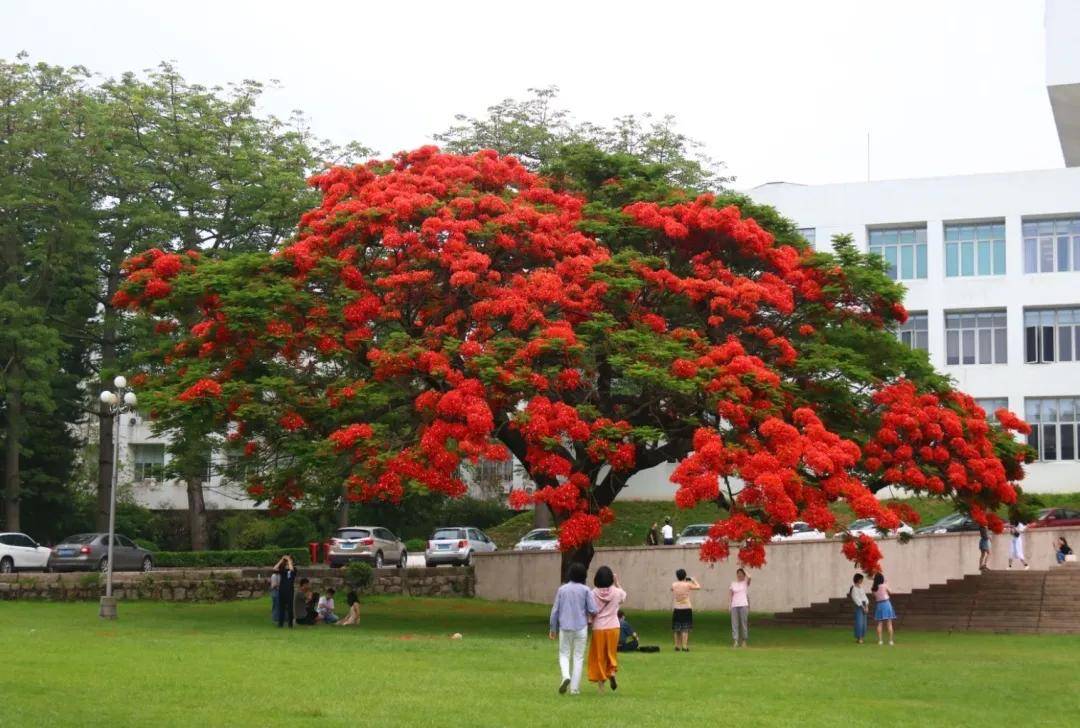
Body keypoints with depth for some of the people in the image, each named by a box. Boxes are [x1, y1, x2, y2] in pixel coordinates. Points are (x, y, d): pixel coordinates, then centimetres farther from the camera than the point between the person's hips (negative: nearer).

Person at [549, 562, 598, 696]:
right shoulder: (585, 590, -6)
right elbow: (593, 610, -9)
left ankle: (566, 676, -14)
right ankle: (574, 688, 6)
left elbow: (555, 610, 3)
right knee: (578, 657, 8)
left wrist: (552, 629, 12)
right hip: (581, 628, -1)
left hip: (565, 628, 1)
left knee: (564, 655, 13)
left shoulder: (562, 589, 0)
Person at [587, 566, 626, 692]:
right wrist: (617, 582, 20)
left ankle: (601, 683, 12)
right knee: (611, 653, 20)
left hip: (598, 628, -1)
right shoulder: (616, 592, -5)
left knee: (599, 656, 9)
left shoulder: (593, 594, -10)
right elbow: (624, 596, 19)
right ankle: (612, 672, -4)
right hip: (613, 627, 1)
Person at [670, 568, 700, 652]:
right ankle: (684, 646, -7)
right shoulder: (688, 585, -7)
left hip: (677, 609, 3)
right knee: (685, 628, -2)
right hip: (686, 609, -3)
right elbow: (698, 587, 7)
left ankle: (677, 646, 16)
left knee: (676, 628, 12)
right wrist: (693, 580, 20)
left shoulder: (674, 585, 0)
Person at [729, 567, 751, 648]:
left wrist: (744, 568, -10)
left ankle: (744, 641, 7)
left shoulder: (745, 583, 4)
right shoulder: (733, 584, 14)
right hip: (734, 605, 3)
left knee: (744, 623, 0)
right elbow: (731, 594, 16)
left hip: (744, 605, -3)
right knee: (734, 623, -1)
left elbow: (749, 577, -17)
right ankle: (735, 641, 0)